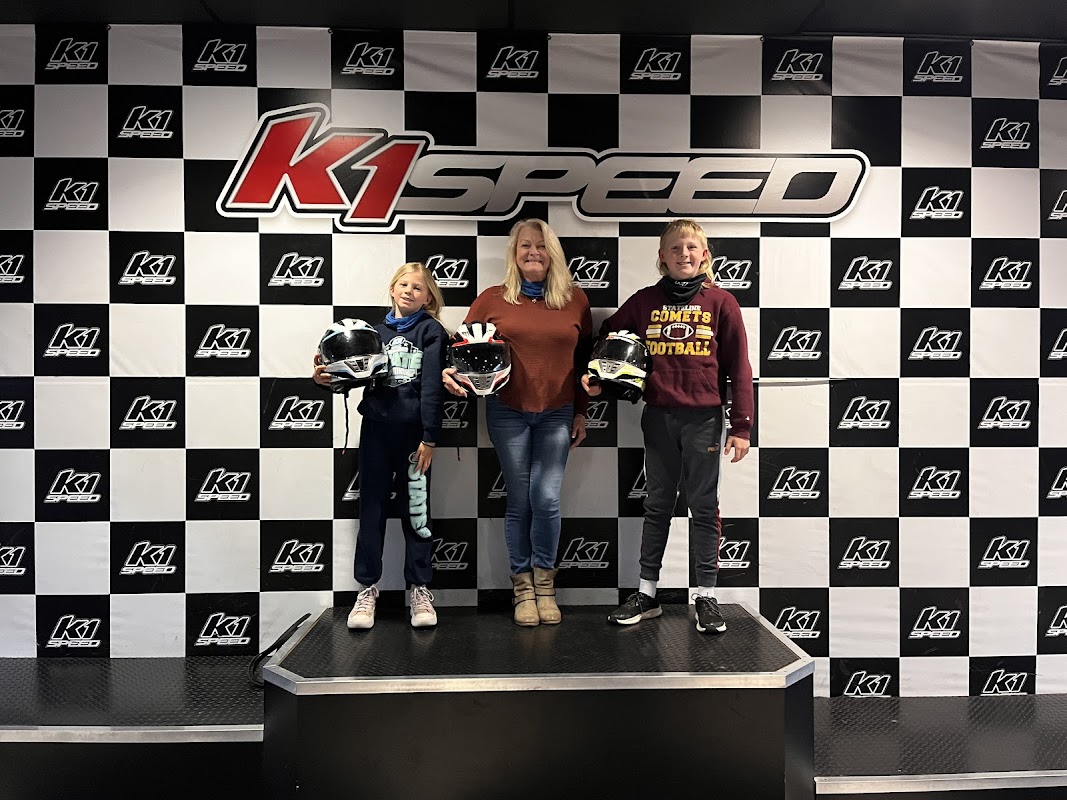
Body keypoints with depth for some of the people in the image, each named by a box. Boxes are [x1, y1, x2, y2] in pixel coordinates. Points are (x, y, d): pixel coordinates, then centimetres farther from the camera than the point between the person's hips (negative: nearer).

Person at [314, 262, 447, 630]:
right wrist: (327, 377, -6)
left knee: (416, 509, 4)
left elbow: (432, 387, -7)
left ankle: (420, 589, 15)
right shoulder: (377, 331, 13)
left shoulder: (431, 331, 1)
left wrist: (428, 437, -13)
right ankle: (367, 588, 17)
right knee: (372, 508, 7)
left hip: (413, 431, -3)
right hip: (376, 428, 3)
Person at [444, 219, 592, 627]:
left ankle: (545, 585, 15)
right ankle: (523, 586, 19)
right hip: (508, 412, 0)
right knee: (519, 501, 4)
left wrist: (581, 412, 8)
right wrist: (451, 371, -15)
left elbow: (585, 359, 9)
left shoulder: (575, 299, 5)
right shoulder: (492, 299, 2)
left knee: (546, 499, -4)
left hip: (557, 414, 1)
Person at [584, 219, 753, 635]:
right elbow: (608, 335, 18)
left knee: (704, 506, 7)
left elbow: (738, 366, -2)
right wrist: (594, 373, 0)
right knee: (657, 505, 12)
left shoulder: (720, 301, 0)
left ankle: (706, 595, 18)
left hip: (704, 418, -2)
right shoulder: (645, 301, 5)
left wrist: (741, 425, -5)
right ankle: (646, 593, 22)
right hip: (658, 417, 2)